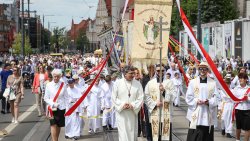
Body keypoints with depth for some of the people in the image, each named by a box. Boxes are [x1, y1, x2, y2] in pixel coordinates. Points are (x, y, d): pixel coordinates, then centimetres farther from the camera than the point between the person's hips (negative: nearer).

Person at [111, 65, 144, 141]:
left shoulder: (137, 84, 3)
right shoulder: (118, 83, -1)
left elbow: (140, 98, 0)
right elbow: (114, 97, -1)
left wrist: (133, 105, -14)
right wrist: (122, 105, -13)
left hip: (133, 113, 2)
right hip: (121, 113, -2)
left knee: (132, 132, 7)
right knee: (123, 133, -5)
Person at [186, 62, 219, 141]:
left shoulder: (213, 83, 6)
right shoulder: (193, 82, 5)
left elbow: (216, 97, 3)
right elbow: (188, 97, 3)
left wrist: (209, 102, -16)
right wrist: (196, 101, -14)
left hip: (208, 114, 1)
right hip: (195, 113, -1)